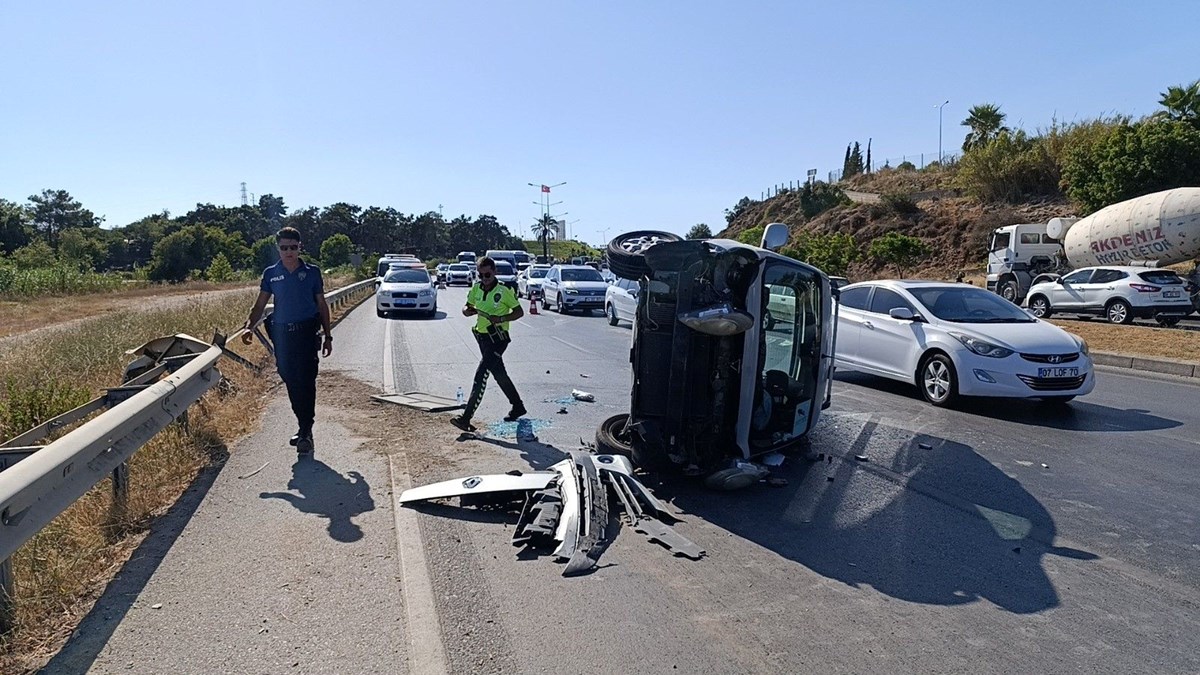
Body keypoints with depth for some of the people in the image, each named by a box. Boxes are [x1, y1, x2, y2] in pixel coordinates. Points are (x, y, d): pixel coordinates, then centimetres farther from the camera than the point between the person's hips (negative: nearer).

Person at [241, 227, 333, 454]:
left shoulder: (312, 272, 2)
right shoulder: (271, 273, 7)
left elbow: (322, 305, 7)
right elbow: (260, 305, 6)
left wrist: (328, 336, 5)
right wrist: (249, 325, -12)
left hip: (307, 333, -3)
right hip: (281, 333, 3)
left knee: (306, 381, -10)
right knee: (290, 380, 9)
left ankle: (305, 431, -6)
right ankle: (305, 428, 22)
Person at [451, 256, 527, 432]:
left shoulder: (504, 290, -11)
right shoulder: (476, 289, 6)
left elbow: (519, 312, -6)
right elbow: (466, 309, 12)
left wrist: (501, 318, -22)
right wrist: (469, 310, -12)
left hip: (498, 337, -7)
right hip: (482, 336, 7)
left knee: (481, 375, -15)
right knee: (499, 374, 17)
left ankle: (466, 418, -16)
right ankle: (518, 406, 34)